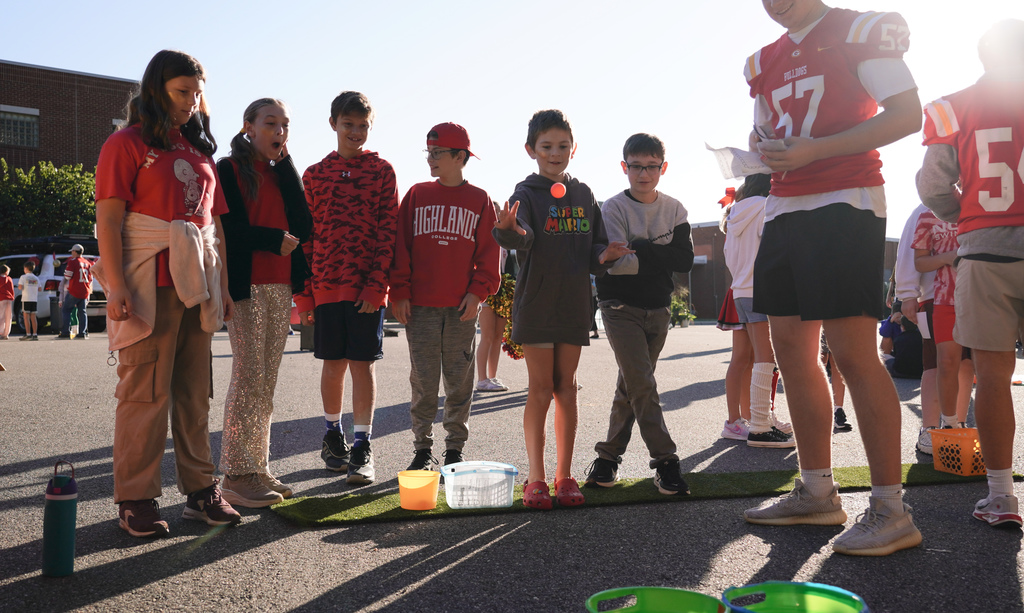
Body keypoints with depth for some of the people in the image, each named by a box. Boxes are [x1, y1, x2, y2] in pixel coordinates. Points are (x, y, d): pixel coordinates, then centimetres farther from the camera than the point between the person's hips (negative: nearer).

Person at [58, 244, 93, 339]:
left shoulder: (72, 261, -7)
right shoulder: (87, 263, 12)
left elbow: (67, 276, -11)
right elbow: (90, 278, 15)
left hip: (74, 291, -5)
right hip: (85, 291, 5)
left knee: (66, 310, 3)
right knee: (82, 312, 8)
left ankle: (65, 332, -3)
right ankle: (83, 333, 2)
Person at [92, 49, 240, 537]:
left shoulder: (200, 150, 21)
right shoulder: (128, 143, 2)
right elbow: (108, 218, -6)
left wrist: (222, 285, 14)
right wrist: (116, 286, -15)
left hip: (196, 288, 6)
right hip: (149, 287, -6)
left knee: (195, 393, 8)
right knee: (145, 393, -5)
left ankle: (200, 490, 15)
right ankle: (135, 499, 5)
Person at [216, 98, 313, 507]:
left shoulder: (283, 173, 18)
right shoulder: (229, 169, 0)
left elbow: (303, 226, 3)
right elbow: (227, 228, -11)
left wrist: (284, 165, 2)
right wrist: (274, 239, -11)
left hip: (281, 288, 6)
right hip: (247, 285, -6)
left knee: (266, 381, 8)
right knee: (248, 377, -8)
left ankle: (258, 469, 15)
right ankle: (236, 475, -1)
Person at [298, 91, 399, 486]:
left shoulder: (381, 171, 4)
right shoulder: (314, 175, 9)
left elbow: (389, 231, -2)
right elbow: (304, 238, 7)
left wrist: (377, 285, -11)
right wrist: (304, 294, 2)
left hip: (367, 287, -2)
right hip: (326, 285, 2)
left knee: (362, 364, -1)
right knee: (333, 363, 10)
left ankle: (362, 447, 6)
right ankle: (332, 435, 28)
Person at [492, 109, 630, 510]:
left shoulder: (582, 194, 12)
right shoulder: (527, 193, -3)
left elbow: (595, 245, 12)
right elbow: (521, 237, -23)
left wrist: (604, 255, -11)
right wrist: (508, 230, -46)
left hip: (574, 303, 4)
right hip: (536, 303, -4)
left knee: (566, 388, 7)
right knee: (540, 390, -1)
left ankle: (564, 475, 15)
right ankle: (536, 477, 8)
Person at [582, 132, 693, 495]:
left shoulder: (674, 210, 5)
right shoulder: (613, 208, -7)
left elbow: (685, 260, -7)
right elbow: (616, 262, -19)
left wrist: (641, 249, -16)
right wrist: (660, 258, -16)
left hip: (658, 309, 5)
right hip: (621, 307, -4)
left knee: (633, 386, 9)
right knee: (642, 384, -14)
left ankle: (609, 456, 21)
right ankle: (665, 462, -10)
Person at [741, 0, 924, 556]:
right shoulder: (764, 62, 19)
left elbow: (907, 114, -10)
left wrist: (815, 150, -18)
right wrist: (766, 150, 0)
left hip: (845, 204, -8)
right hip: (784, 210, 8)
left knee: (852, 352, -12)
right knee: (790, 348, 7)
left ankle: (891, 510, -3)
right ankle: (817, 493, 17)